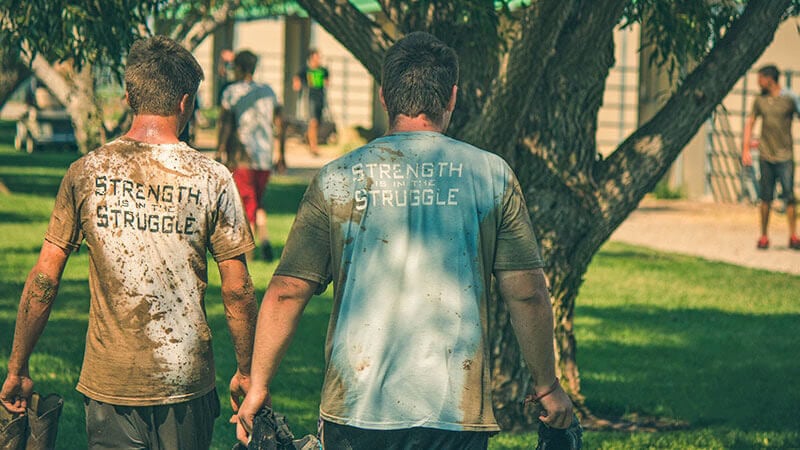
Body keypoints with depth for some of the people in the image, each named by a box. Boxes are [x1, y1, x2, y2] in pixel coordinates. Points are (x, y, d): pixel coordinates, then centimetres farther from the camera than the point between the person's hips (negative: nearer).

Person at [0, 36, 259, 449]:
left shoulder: (86, 173, -2)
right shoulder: (212, 179, -5)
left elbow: (43, 279, -2)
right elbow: (237, 290, -3)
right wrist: (246, 372, 10)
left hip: (109, 381, 0)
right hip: (186, 380, 0)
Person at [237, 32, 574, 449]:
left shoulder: (337, 179, 2)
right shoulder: (491, 175, 1)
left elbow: (286, 292, 0)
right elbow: (528, 294, 0)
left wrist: (258, 386, 10)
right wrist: (547, 387, 13)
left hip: (355, 407, 1)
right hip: (457, 414, 0)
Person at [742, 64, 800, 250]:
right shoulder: (759, 100, 8)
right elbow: (750, 123, 15)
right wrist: (746, 150, 7)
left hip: (785, 156, -3)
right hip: (766, 156, 3)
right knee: (765, 198, 4)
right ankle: (763, 236, 12)